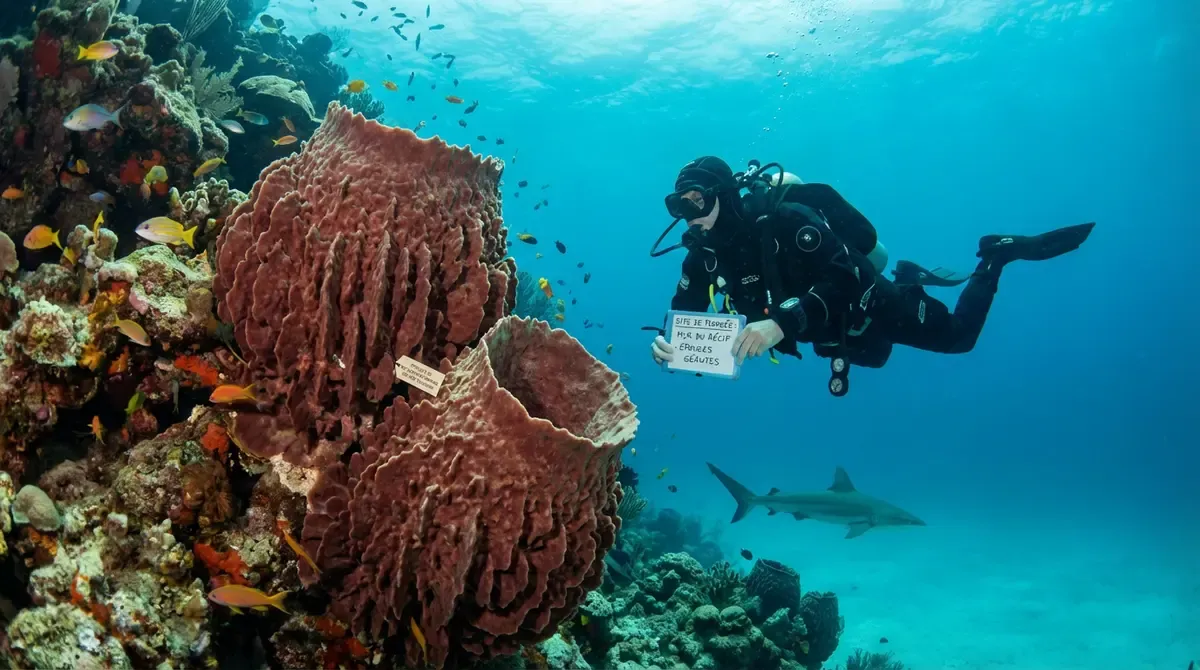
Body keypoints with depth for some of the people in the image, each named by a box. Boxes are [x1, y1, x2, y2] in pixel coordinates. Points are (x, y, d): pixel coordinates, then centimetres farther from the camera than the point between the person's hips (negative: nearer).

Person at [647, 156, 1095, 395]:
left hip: (867, 304, -7)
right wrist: (667, 343, -37)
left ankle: (997, 255, 31)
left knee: (957, 336, 12)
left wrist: (784, 322, -60)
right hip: (830, 334, 7)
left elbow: (844, 276, -45)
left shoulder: (782, 219, -37)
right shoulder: (704, 252, -17)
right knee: (873, 356, 35)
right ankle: (907, 280, 48)